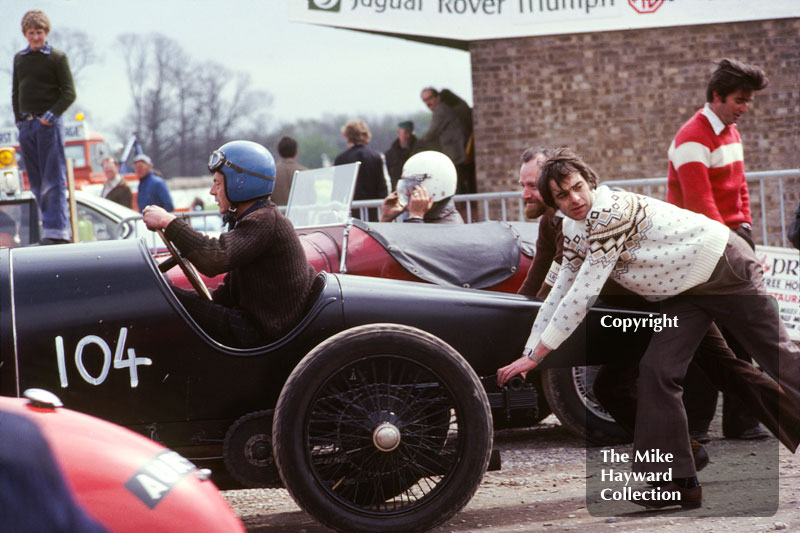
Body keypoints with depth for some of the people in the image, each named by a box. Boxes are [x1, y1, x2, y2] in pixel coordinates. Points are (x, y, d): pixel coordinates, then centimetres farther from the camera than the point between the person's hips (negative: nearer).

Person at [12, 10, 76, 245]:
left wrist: (52, 114, -16)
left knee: (53, 180, -10)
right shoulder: (19, 58, 15)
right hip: (26, 125, 6)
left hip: (48, 123, -6)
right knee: (37, 183, 4)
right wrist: (19, 120, 11)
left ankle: (57, 232, -16)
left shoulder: (57, 58, -1)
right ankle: (53, 228, 8)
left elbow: (69, 92, -5)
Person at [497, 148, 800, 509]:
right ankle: (679, 483, -9)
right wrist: (527, 354, 3)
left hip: (725, 269, -8)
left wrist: (536, 354, -27)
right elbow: (559, 295, 8)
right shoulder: (573, 232, 0)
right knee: (656, 372, -8)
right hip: (684, 293, 8)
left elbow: (583, 295, -30)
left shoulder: (612, 210, -29)